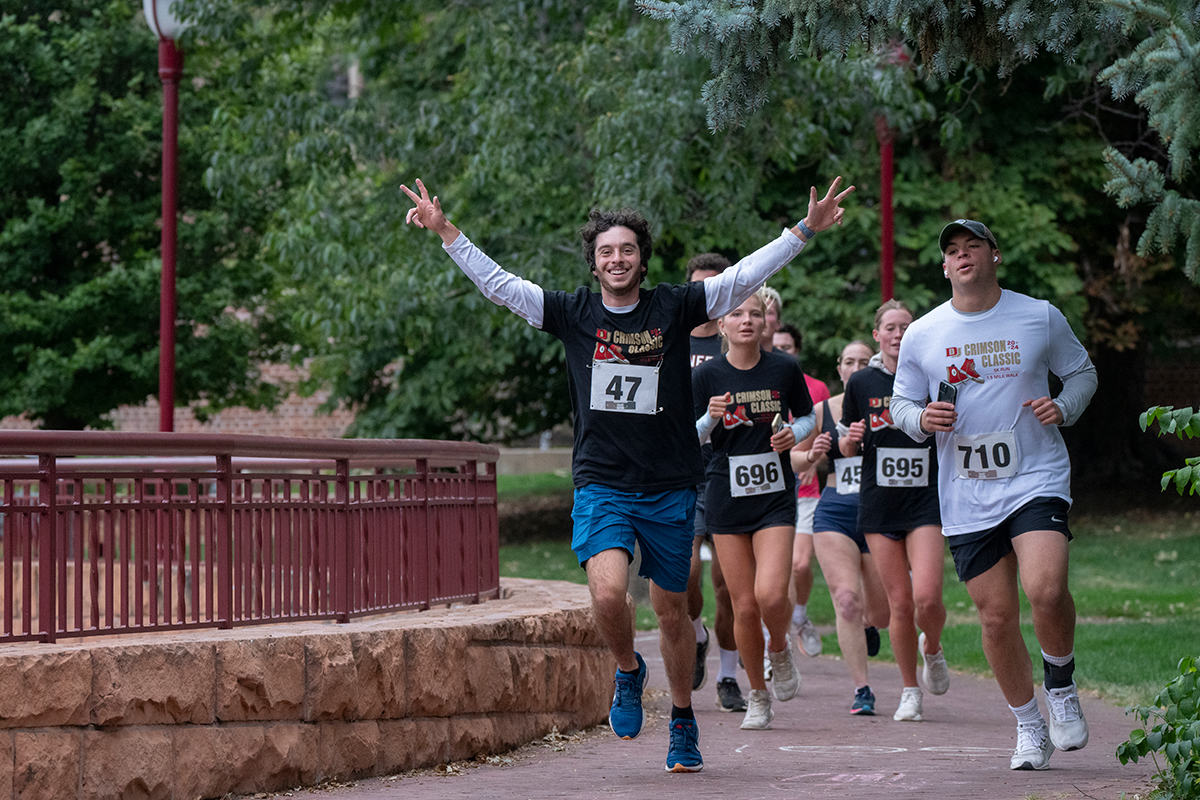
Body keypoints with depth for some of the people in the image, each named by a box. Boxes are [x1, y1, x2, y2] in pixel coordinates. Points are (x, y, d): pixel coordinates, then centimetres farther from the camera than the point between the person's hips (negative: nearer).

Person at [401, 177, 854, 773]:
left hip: (670, 488, 0)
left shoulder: (675, 308, 1)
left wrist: (805, 230, -5)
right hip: (601, 484, 0)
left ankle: (683, 722, 28)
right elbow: (497, 284, 4)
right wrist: (445, 232, -2)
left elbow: (745, 276, 1)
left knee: (672, 611, 9)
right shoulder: (572, 313, 3)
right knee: (608, 594, -22)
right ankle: (628, 672, 9)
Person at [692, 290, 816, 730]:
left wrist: (794, 434, -9)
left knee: (771, 594, -18)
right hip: (726, 496, 0)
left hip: (775, 495, 0)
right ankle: (757, 698, 19)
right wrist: (712, 417, -18)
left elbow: (807, 417, 13)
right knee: (744, 605, 1)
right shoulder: (707, 375, -4)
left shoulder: (785, 369, -2)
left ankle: (780, 649, 16)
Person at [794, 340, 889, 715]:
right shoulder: (822, 411, 5)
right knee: (846, 599, -17)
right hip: (835, 514, 0)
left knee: (881, 613, 7)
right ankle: (861, 690, -12)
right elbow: (795, 459, 15)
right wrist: (812, 456, -7)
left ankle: (868, 624, 46)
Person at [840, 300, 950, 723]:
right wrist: (851, 438, -9)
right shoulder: (861, 383, 5)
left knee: (927, 597, -15)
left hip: (927, 501, -1)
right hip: (879, 504, 1)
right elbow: (847, 448, 12)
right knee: (900, 603, 0)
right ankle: (910, 691, 15)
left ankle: (932, 649, 18)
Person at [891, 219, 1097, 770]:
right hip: (966, 497, 2)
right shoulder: (921, 335, 4)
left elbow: (1081, 371, 15)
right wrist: (922, 419, -9)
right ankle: (1028, 727, 21)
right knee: (996, 617, 2)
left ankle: (1061, 687, 4)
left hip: (1037, 478, -2)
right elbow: (901, 404, 14)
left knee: (1046, 590, -24)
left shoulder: (1041, 318, 2)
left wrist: (1063, 407, -6)